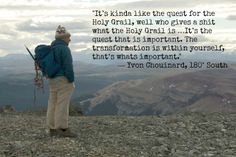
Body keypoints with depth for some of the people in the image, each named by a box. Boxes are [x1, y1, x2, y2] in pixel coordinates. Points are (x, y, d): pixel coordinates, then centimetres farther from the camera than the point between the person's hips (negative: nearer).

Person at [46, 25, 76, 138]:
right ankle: (63, 129, -5)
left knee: (53, 104, 7)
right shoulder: (64, 49, -13)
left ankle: (52, 129, 10)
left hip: (53, 80, 9)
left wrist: (52, 79, 19)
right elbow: (68, 67, -18)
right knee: (62, 105, -7)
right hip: (64, 80, -9)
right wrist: (72, 81, -13)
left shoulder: (51, 49, 14)